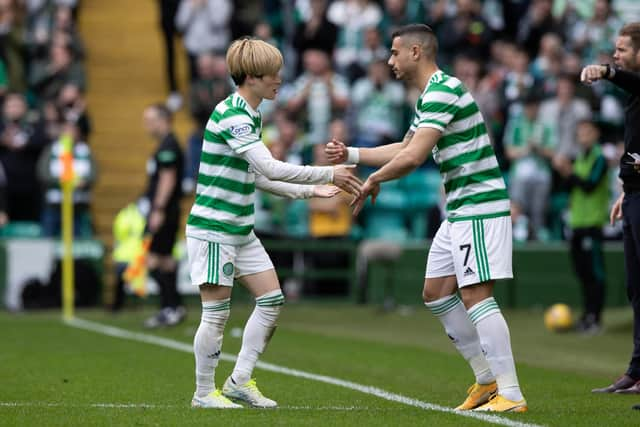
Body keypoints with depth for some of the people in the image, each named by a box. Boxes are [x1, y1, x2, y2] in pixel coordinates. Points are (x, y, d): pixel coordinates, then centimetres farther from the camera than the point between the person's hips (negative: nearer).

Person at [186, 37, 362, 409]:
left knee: (272, 300, 6)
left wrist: (309, 190, 13)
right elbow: (271, 168, -26)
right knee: (217, 312, -4)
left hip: (241, 230, 10)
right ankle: (204, 392, 8)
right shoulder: (231, 116, -20)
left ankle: (240, 381, 12)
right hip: (213, 228, -10)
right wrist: (329, 174, -21)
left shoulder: (252, 116, 11)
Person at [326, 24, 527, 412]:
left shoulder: (443, 91, -16)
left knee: (476, 296, -14)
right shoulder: (429, 96, 17)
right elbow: (403, 150, 31)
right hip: (460, 209, 11)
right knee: (436, 293, 13)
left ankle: (511, 395, -14)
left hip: (479, 207, -11)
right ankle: (487, 380, 17)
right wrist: (352, 154, 30)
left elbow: (413, 157, -22)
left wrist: (373, 180, -7)